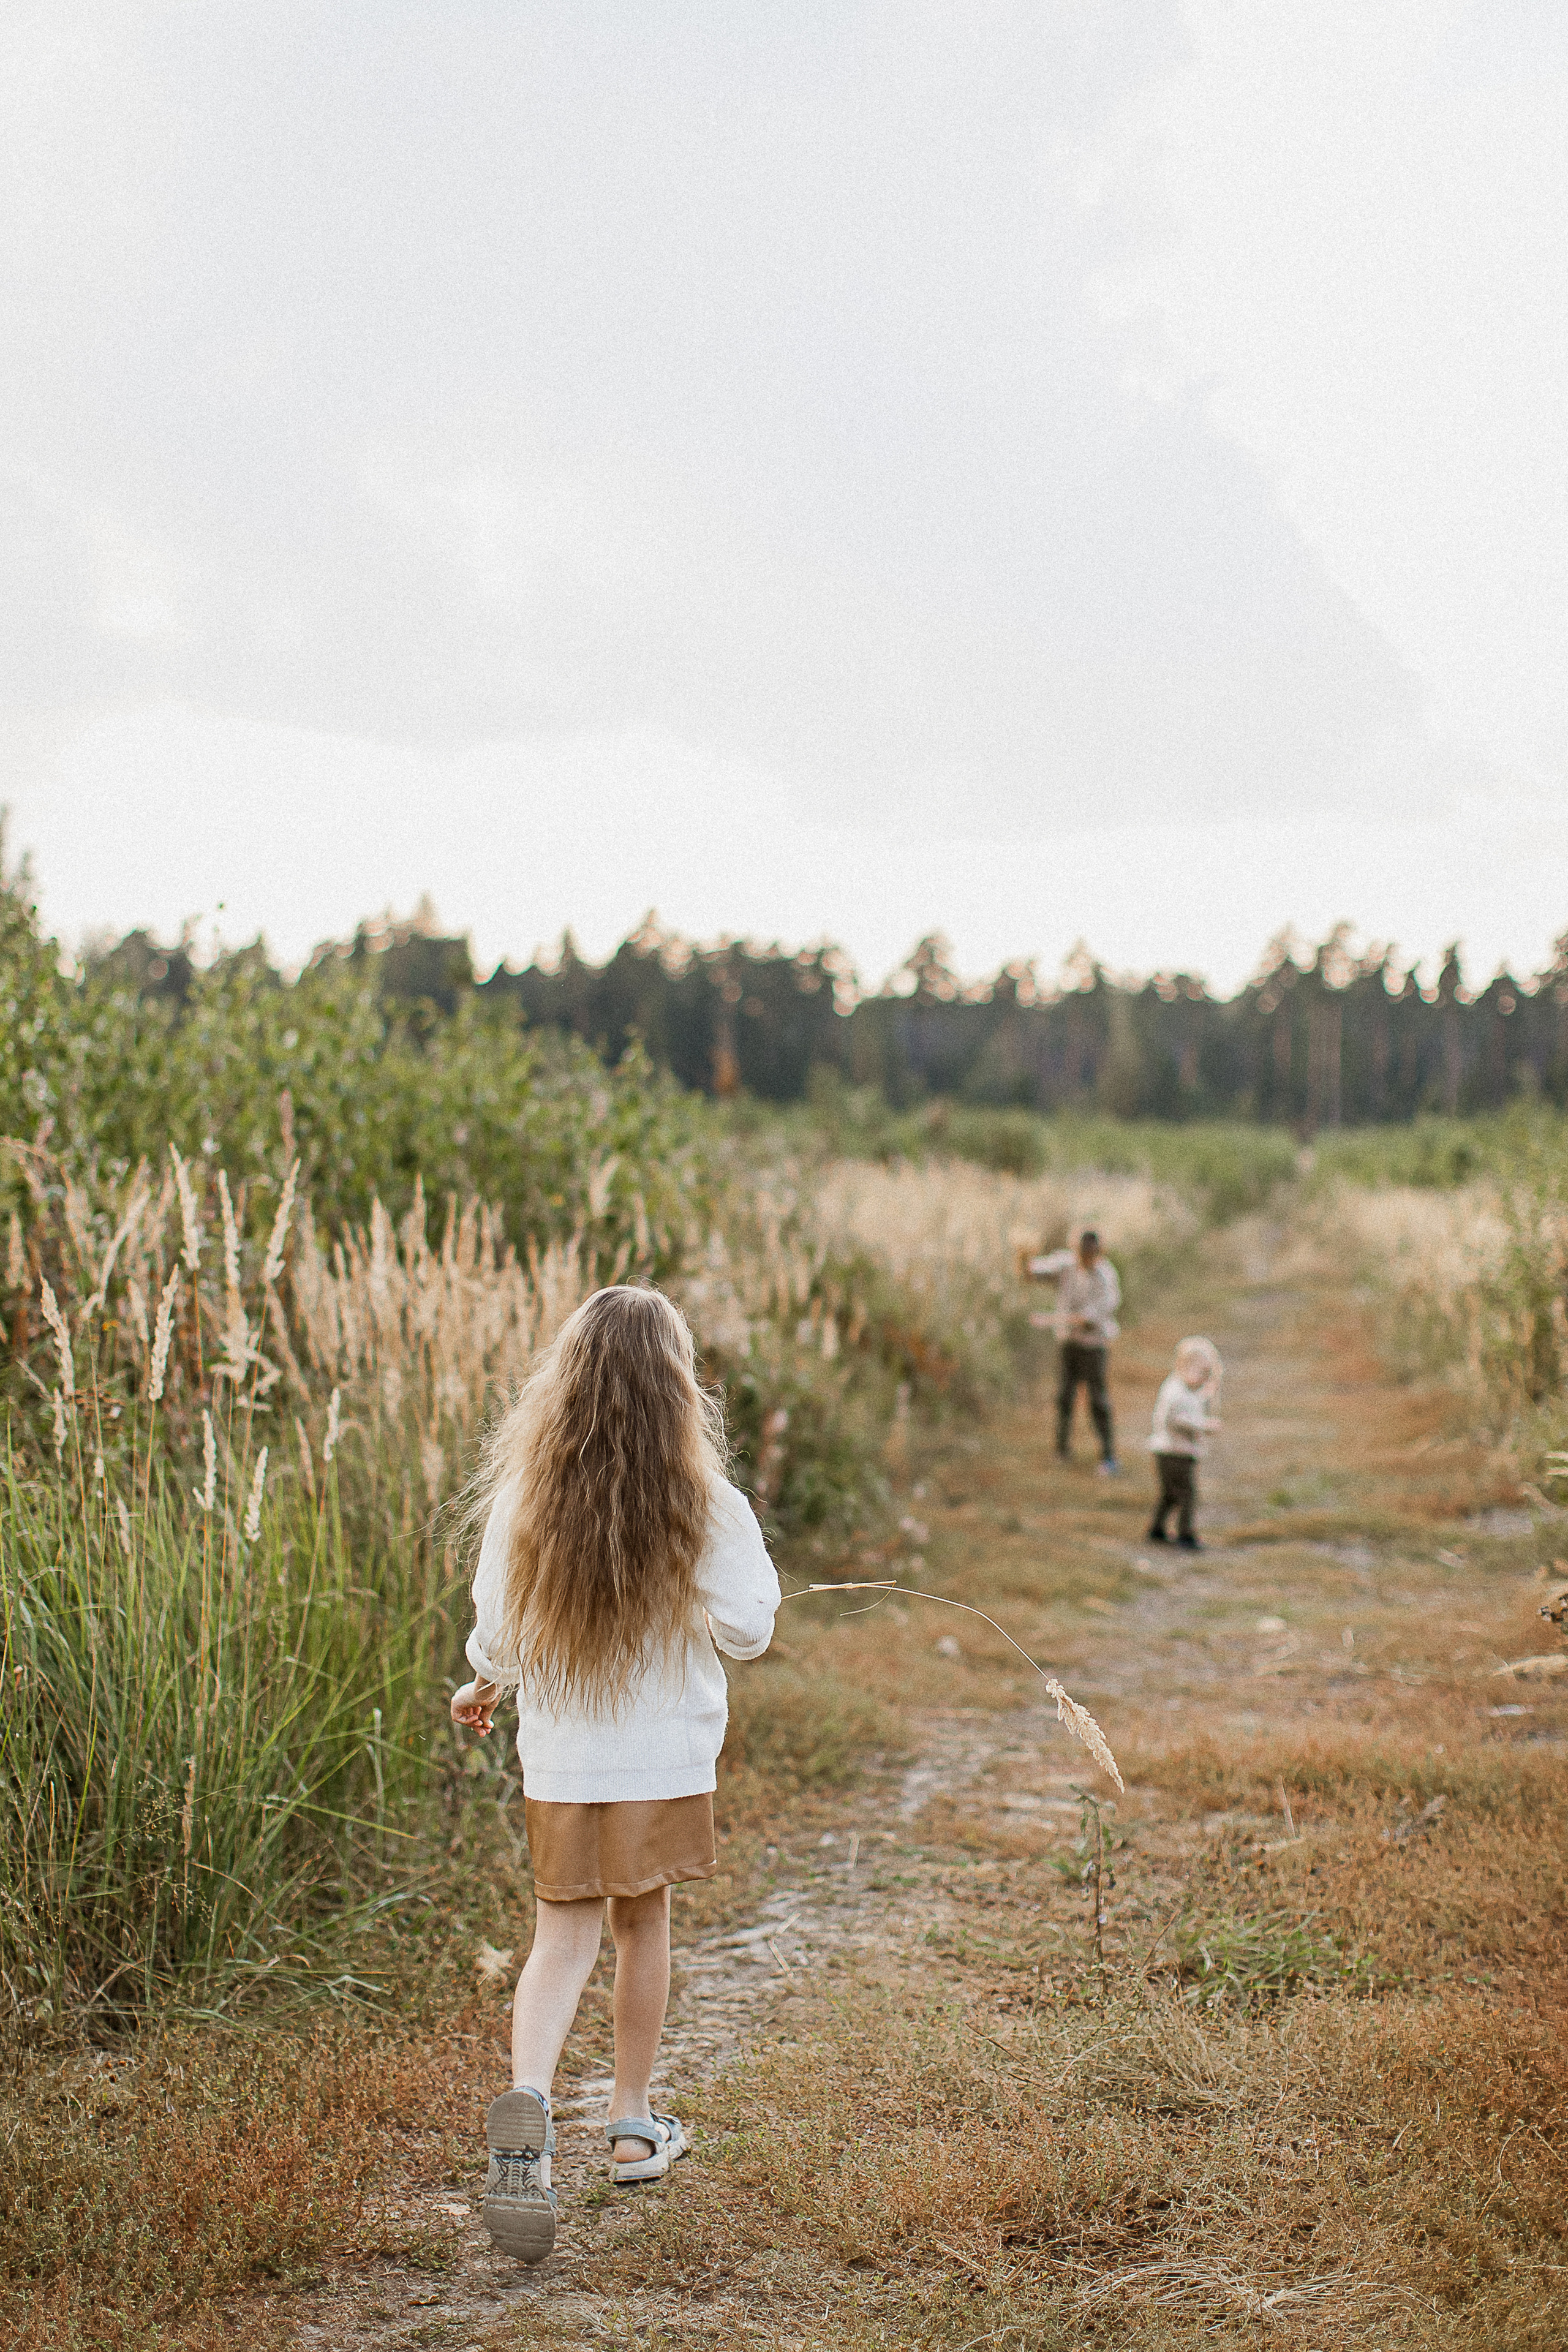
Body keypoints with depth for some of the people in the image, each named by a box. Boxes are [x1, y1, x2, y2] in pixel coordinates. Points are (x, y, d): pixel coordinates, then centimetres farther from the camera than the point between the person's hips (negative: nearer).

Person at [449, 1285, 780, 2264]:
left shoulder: (525, 1493, -8)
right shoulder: (702, 1502, -12)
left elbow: (497, 1624, -1)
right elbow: (747, 1629, -6)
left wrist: (485, 1684, 18)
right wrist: (747, 1544, 10)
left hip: (558, 1752, 1)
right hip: (666, 1749, -1)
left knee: (565, 1933, 7)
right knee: (645, 1924, 16)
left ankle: (528, 2098, -18)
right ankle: (635, 2124, 27)